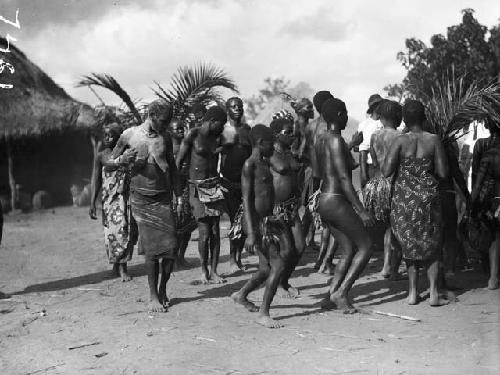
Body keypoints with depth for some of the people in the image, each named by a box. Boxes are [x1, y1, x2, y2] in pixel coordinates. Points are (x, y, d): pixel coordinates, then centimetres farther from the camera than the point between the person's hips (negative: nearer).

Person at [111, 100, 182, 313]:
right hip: (142, 199, -3)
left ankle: (162, 290, 17)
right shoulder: (129, 135, -1)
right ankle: (153, 297, 6)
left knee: (171, 247, -4)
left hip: (164, 198, 3)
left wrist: (179, 197, 13)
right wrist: (120, 161, -15)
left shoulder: (165, 138, 8)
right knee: (152, 249, -6)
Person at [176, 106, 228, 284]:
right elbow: (179, 162, -4)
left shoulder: (216, 137, 12)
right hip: (197, 187, -5)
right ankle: (204, 271, 9)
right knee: (204, 232, -6)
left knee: (215, 231, 2)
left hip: (214, 186, 5)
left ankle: (213, 271, 10)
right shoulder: (193, 134, -5)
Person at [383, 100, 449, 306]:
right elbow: (443, 172, -6)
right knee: (432, 244, 12)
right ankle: (433, 293, 5)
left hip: (404, 198, 0)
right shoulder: (434, 140, -7)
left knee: (409, 245, 14)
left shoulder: (400, 141, -9)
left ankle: (413, 292, 14)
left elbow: (386, 171, -12)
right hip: (428, 197, 0)